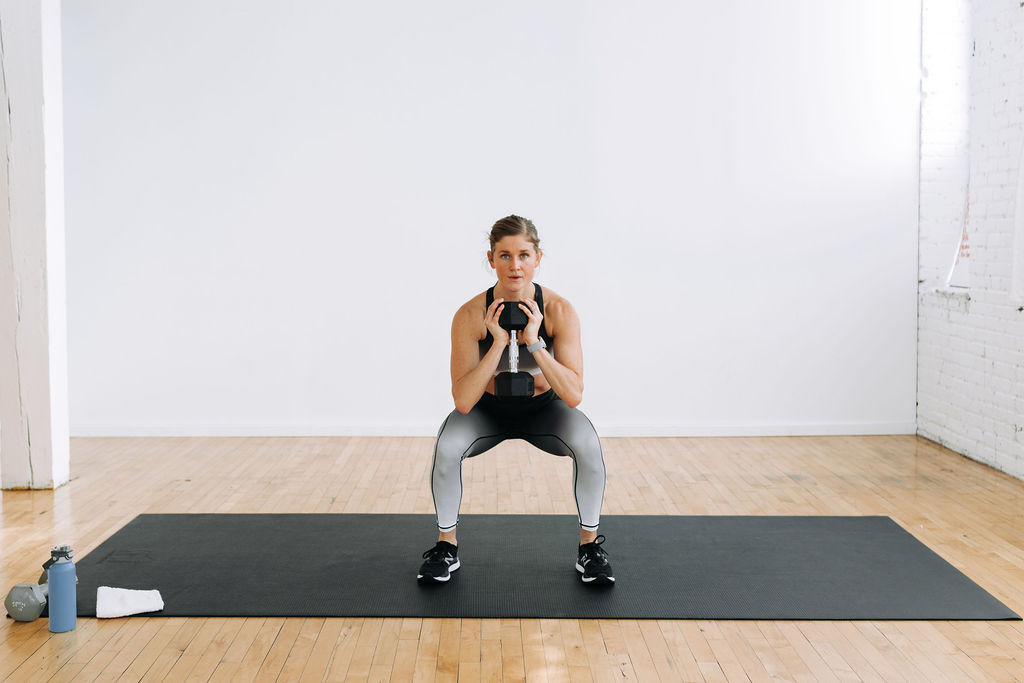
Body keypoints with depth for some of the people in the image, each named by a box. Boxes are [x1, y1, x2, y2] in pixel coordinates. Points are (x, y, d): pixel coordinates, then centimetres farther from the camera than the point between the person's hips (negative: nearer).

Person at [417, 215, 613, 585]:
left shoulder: (559, 310, -23)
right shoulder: (470, 315, -25)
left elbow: (574, 396, -28)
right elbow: (463, 402, -29)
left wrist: (534, 343, -37)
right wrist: (498, 343, -37)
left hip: (542, 408, 0)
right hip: (488, 411, 0)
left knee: (588, 444, -29)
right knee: (446, 447, -29)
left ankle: (590, 546, -7)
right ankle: (446, 546, -5)